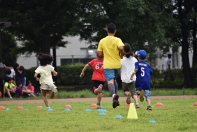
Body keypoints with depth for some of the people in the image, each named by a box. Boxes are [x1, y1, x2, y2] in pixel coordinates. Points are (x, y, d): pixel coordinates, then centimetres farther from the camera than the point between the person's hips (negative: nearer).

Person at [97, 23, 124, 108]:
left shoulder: (102, 41, 1)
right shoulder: (117, 40, -4)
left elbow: (99, 55, 1)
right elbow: (121, 48, -23)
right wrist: (121, 55, -3)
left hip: (107, 65, -2)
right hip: (117, 64, 2)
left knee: (110, 81, -14)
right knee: (114, 80, 23)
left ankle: (114, 94, -44)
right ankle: (116, 99, 17)